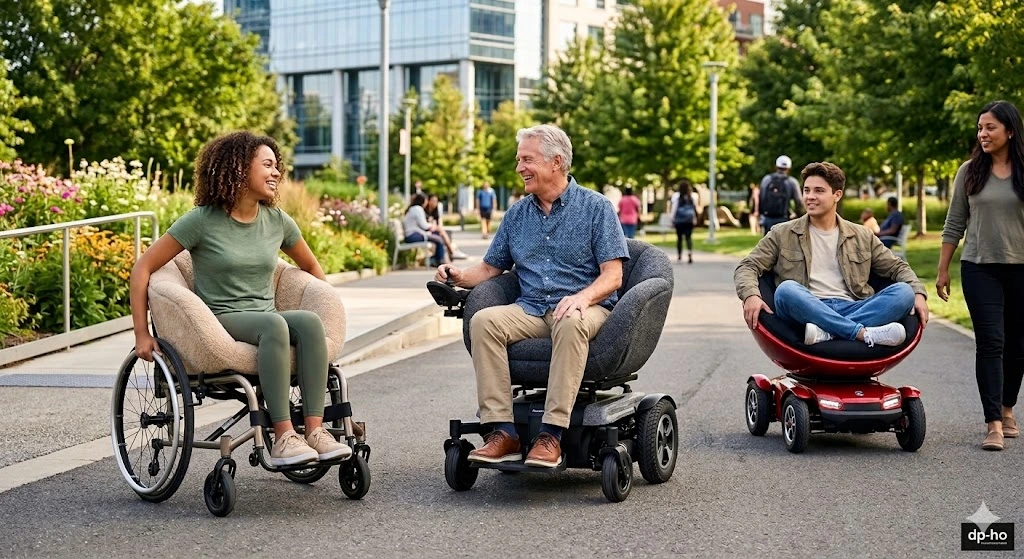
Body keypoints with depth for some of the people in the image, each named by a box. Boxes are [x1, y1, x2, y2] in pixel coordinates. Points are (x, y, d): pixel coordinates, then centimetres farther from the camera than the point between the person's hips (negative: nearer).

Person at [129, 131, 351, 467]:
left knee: (308, 321, -29)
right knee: (273, 323, -36)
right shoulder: (202, 221, -4)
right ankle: (283, 439, -41)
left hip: (267, 320, 5)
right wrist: (141, 334, -7)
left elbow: (310, 266, 27)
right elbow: (143, 269, -3)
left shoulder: (277, 221, 10)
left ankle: (315, 430, -34)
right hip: (219, 322, -5)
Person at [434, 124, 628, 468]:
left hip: (585, 308, -4)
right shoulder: (517, 214, 17)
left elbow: (612, 275, -5)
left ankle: (552, 435, -41)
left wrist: (583, 297, -25)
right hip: (530, 310, 4)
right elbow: (490, 268, 22)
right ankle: (502, 432, -31)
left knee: (570, 323, -40)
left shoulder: (595, 207, 2)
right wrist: (460, 277, 0)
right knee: (483, 321, -26)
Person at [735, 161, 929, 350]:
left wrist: (918, 293, 0)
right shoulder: (782, 234, 13)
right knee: (786, 289, -34)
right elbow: (747, 267, 7)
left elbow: (897, 267, 22)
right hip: (808, 312, -2)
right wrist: (751, 295, -16)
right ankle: (865, 334, -39)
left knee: (904, 292, -21)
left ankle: (826, 332, -38)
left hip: (851, 310, 3)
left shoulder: (862, 236, 19)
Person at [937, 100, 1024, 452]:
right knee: (990, 343, -8)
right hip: (980, 268, 0)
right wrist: (942, 270, 7)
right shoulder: (970, 172, 3)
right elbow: (955, 224, 8)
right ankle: (994, 425, -9)